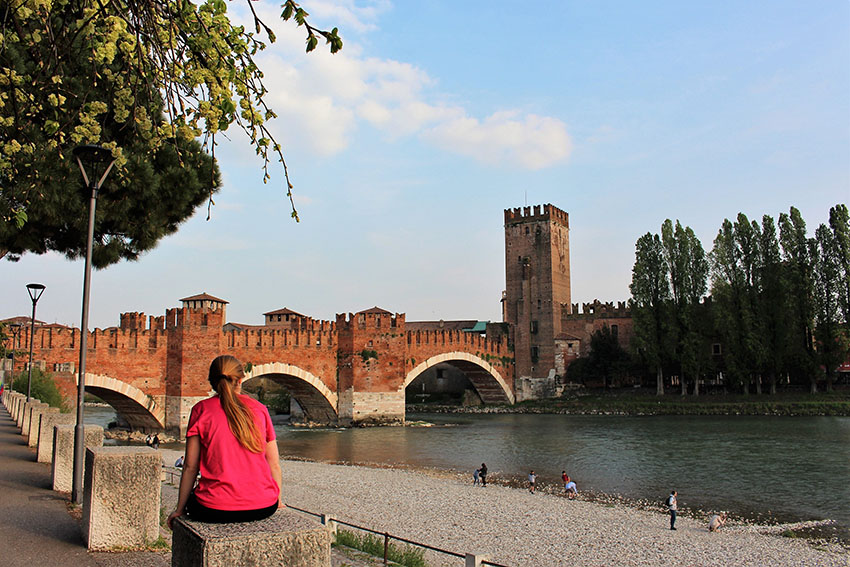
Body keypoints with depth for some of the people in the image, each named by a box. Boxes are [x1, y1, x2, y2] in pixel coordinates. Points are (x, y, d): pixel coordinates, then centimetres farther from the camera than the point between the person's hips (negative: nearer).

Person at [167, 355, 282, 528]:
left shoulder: (201, 410, 1)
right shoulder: (259, 408, 6)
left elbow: (190, 467, 1)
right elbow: (274, 464, 7)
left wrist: (179, 510, 11)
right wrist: (278, 500, 21)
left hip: (216, 510, -2)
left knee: (192, 499, 29)